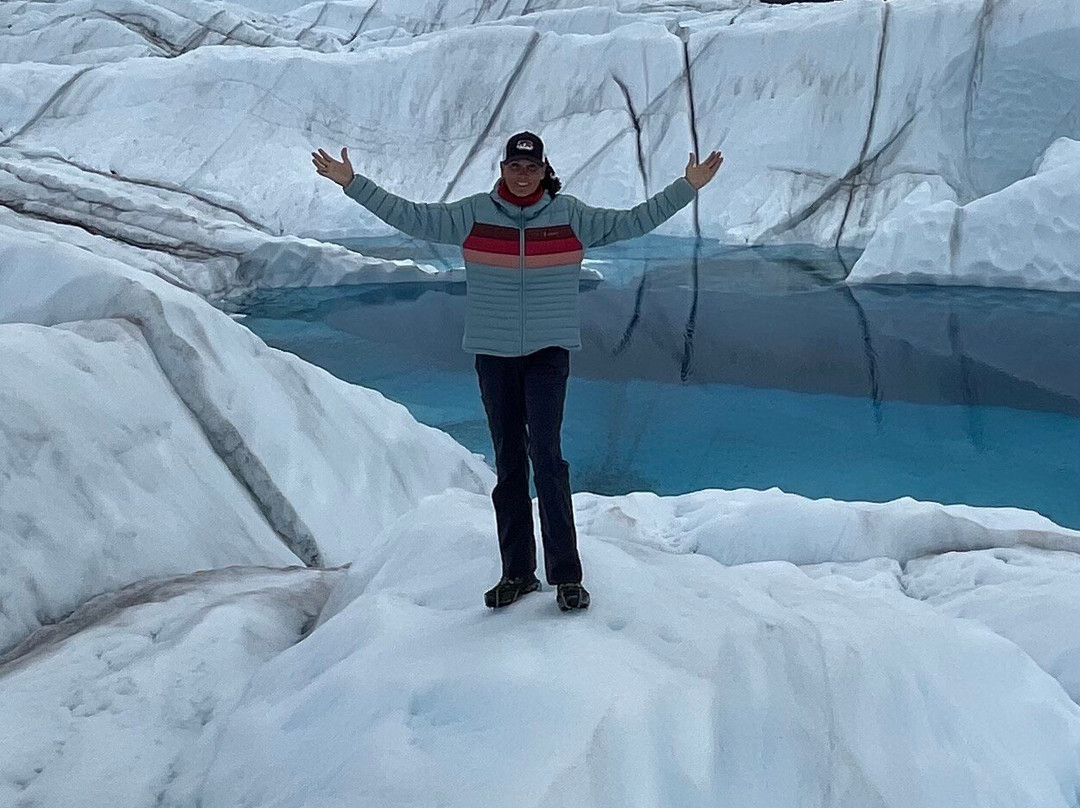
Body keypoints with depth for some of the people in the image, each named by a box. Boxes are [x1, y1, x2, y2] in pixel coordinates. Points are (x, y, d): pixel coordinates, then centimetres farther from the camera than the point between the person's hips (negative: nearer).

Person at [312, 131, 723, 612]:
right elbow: (410, 217, 2)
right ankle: (516, 572, 18)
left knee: (545, 453, -14)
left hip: (549, 351, -2)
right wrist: (352, 183, 0)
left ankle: (566, 576, -7)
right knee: (508, 461, 8)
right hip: (493, 353, 2)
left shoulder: (570, 215, 0)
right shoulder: (473, 215, 1)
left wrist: (687, 187, 0)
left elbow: (633, 221, 4)